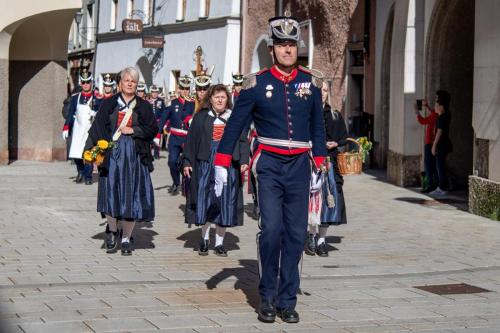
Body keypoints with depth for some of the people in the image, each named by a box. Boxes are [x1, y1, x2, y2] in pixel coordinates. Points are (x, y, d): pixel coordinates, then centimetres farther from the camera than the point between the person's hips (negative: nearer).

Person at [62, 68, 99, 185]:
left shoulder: (96, 98, 3)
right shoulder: (75, 98, 10)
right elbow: (70, 114, 10)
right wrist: (66, 128, 2)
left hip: (91, 130, -2)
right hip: (78, 129, 2)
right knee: (75, 154, -3)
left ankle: (88, 177, 6)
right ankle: (81, 170, 23)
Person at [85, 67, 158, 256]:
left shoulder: (143, 107, 10)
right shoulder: (109, 104, 8)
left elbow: (153, 129, 3)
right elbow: (97, 127, 3)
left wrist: (133, 130, -10)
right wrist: (91, 149, -8)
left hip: (135, 155, 0)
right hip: (112, 154, 0)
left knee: (131, 196, -1)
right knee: (111, 193, -6)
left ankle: (126, 239, 8)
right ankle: (112, 231, 16)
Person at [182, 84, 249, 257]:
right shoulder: (201, 117, 6)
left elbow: (243, 141, 6)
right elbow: (191, 140, 7)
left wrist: (244, 161, -6)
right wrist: (187, 162, 1)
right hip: (205, 163, 0)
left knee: (224, 204, 1)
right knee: (205, 201, 0)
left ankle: (219, 243, 10)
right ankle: (204, 238, 17)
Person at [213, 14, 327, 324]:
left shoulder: (311, 82, 6)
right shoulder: (257, 83, -2)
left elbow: (318, 127, 13)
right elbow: (235, 124, 2)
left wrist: (321, 166, 8)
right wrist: (221, 164, -2)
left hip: (299, 166, 3)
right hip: (269, 166, -3)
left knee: (296, 234, 3)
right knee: (272, 229, -13)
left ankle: (287, 301, 13)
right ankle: (268, 296, 5)